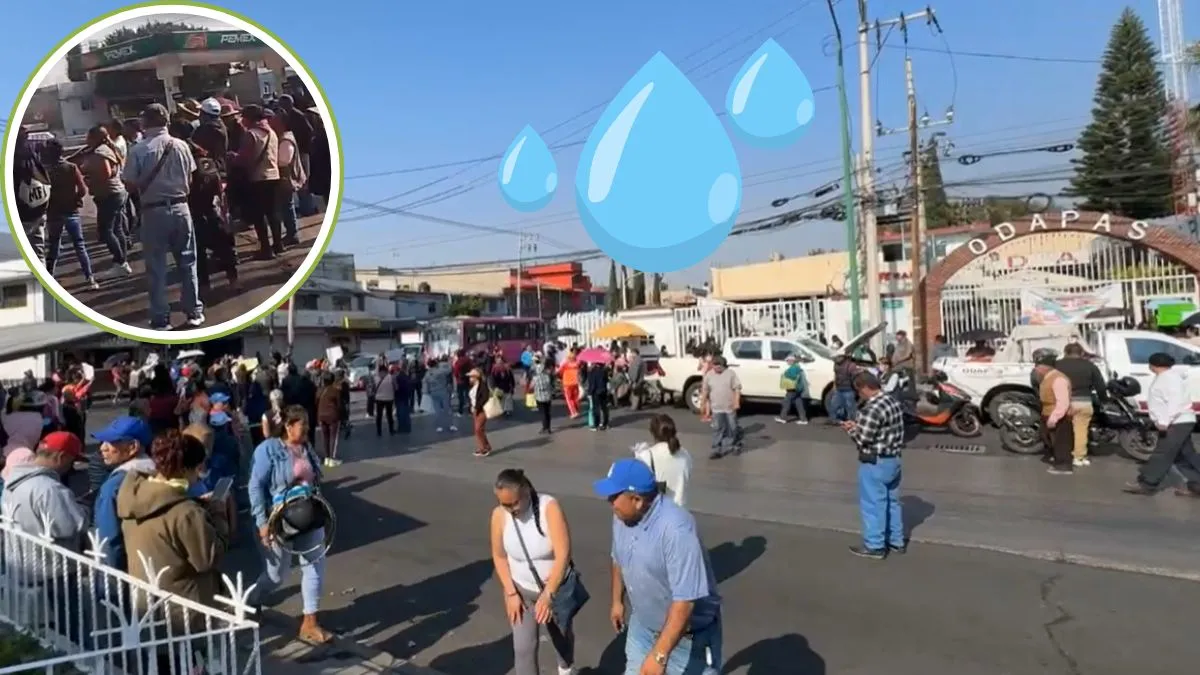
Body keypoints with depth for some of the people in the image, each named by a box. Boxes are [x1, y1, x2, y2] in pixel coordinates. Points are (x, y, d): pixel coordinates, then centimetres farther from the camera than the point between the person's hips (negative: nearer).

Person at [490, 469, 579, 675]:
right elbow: (499, 556, -5)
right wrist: (510, 593, -8)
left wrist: (548, 594, -33)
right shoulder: (499, 515, -19)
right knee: (523, 647, -1)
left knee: (562, 635, 22)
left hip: (556, 586, -1)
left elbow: (563, 554, -30)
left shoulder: (549, 507, -29)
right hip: (521, 589, 1)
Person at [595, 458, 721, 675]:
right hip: (643, 624, 7)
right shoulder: (622, 517, -10)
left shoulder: (676, 529, -35)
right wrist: (617, 601, 21)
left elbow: (685, 599, -35)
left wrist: (659, 655, -34)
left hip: (688, 634, -7)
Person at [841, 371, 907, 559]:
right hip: (893, 459, 10)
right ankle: (896, 541, 29)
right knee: (892, 502, 19)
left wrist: (851, 429, -4)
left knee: (873, 504, 2)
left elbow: (863, 440, -23)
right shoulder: (893, 402, 7)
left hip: (875, 463, -9)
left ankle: (874, 546, 11)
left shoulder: (872, 409, -24)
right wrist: (858, 425, 8)